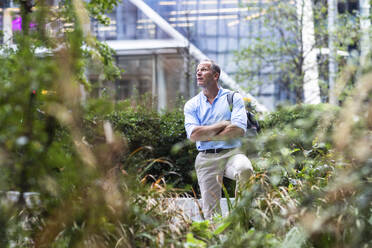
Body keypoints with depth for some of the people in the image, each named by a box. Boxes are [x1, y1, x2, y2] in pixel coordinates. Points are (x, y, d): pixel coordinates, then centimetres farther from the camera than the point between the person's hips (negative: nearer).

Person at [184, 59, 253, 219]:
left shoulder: (233, 98, 7)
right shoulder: (191, 105, 12)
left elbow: (239, 130, -8)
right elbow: (193, 135, -5)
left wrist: (207, 135, -5)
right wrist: (223, 125, -4)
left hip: (232, 153, -2)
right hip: (206, 159, 2)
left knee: (245, 170, -35)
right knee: (210, 211, -8)